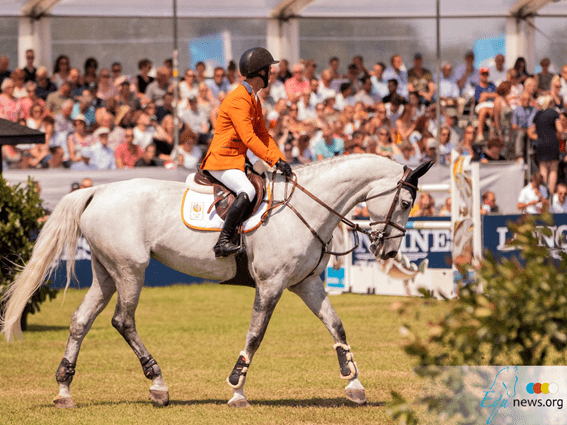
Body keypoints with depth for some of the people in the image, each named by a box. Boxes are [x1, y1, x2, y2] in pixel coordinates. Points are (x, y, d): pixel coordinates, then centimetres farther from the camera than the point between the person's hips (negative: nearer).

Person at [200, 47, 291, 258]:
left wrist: (281, 161, 4)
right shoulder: (238, 100, -17)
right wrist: (275, 160, -23)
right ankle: (223, 242, -34)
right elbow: (248, 138, -23)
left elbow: (263, 135, 17)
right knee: (247, 191, -31)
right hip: (222, 161, -10)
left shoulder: (254, 100, 16)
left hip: (237, 160, 11)